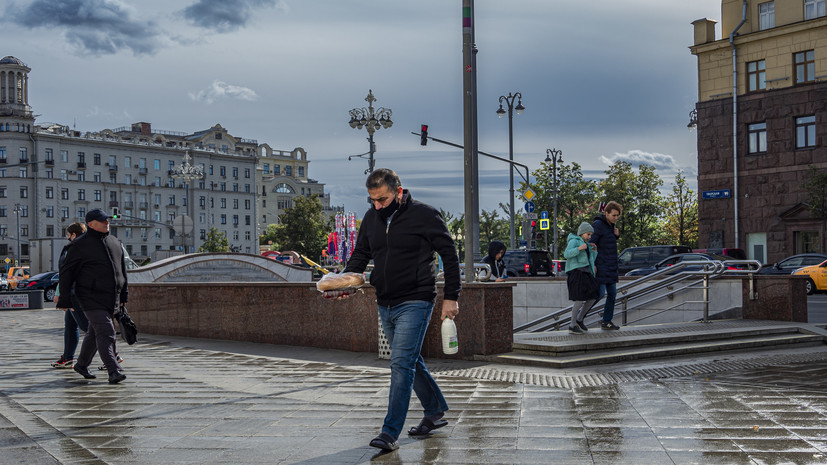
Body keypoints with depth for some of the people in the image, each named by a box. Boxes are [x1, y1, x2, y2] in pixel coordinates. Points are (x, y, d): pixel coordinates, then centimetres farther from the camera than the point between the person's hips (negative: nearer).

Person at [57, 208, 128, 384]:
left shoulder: (114, 242, 12)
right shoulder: (80, 245, -7)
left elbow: (121, 269, 22)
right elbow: (66, 272, -5)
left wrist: (123, 293, 22)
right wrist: (64, 299, -9)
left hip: (111, 298, 7)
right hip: (92, 298, -7)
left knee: (95, 333, 17)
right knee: (105, 333, -16)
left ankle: (82, 364, 34)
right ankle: (113, 371, -20)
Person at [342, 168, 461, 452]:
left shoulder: (424, 215, -10)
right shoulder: (371, 218, 7)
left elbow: (450, 255, -5)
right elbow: (360, 254, 16)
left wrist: (451, 297, -8)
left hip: (415, 302, -7)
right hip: (385, 304, 7)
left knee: (401, 363, -14)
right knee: (410, 362, 16)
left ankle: (390, 433, -14)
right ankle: (435, 412, 34)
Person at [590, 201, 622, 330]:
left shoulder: (612, 225, 13)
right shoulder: (598, 225, -14)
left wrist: (617, 234, 5)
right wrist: (592, 264, -22)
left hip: (611, 268, 9)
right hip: (600, 267, -9)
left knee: (612, 294, 8)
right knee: (600, 293, -12)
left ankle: (607, 322, 16)